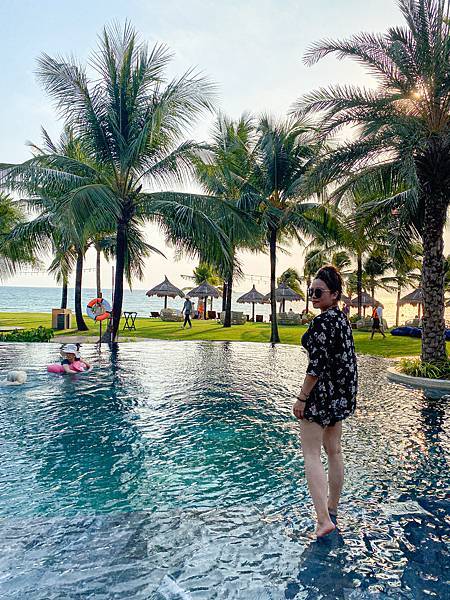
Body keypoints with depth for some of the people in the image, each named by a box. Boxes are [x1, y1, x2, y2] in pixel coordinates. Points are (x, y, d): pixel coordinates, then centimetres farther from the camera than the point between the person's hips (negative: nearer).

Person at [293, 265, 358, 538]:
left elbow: (317, 364, -23)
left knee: (311, 454, -2)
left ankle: (324, 518, -6)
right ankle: (332, 510, 31)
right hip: (342, 394, 10)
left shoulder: (322, 322, -19)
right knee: (334, 451, 17)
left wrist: (302, 398, -17)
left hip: (322, 392, -10)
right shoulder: (342, 318, 10)